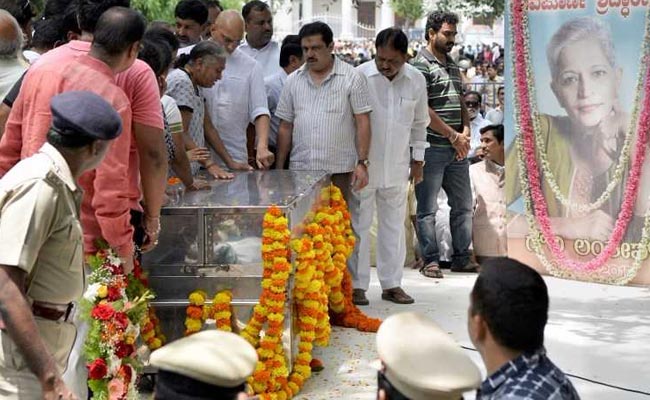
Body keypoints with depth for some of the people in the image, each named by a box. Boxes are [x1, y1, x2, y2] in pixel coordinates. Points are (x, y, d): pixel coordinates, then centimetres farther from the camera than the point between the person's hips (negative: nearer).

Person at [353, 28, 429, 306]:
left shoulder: (416, 80, 0)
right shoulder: (359, 76, -13)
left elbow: (419, 123, 12)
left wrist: (418, 160, 14)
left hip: (397, 166, 4)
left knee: (394, 225, 11)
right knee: (359, 224, 2)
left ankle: (392, 284, 21)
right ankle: (357, 285, 12)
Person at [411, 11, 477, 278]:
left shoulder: (453, 67, 18)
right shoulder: (422, 65, -8)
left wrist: (466, 131, 2)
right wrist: (453, 136, -11)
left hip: (456, 149, 8)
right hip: (432, 148, -8)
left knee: (463, 204, 12)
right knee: (428, 209, 0)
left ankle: (461, 258, 21)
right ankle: (431, 261, 7)